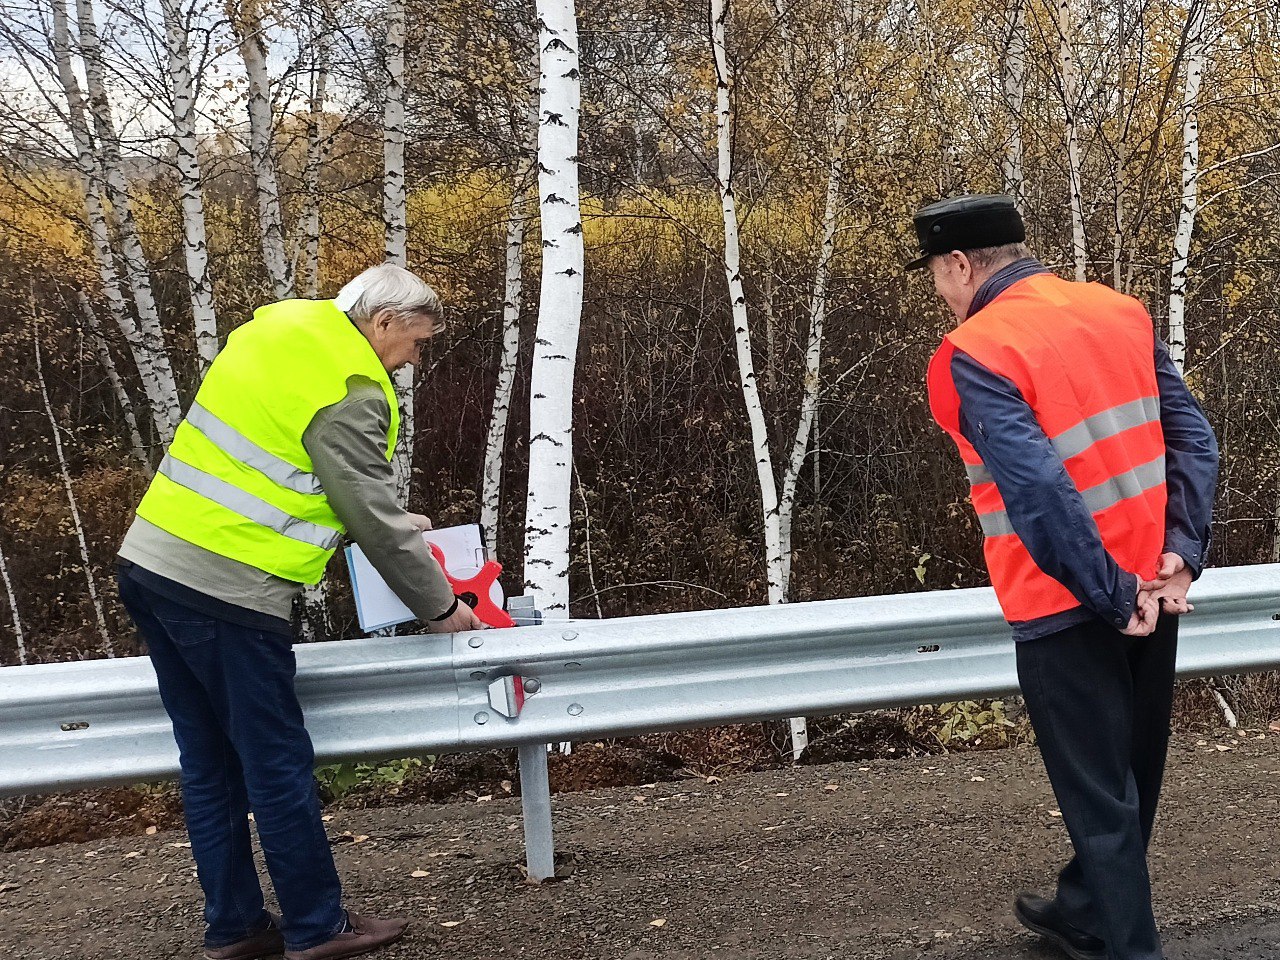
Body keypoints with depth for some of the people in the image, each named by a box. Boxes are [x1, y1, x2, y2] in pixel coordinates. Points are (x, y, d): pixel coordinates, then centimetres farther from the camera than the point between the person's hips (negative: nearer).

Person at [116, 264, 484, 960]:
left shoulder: (279, 329, 13)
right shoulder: (350, 393, -13)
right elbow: (375, 518, -10)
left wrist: (402, 525, 22)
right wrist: (440, 608, 4)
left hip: (150, 564, 9)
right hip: (225, 590, -9)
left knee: (210, 764, 15)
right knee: (279, 763, 4)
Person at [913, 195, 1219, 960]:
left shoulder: (975, 353, -16)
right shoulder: (1119, 312, 5)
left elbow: (1036, 492, -24)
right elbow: (1195, 439, 1)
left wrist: (1111, 597, -17)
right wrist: (1181, 552, -3)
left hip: (1069, 608, -7)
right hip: (1152, 589, 8)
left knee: (1098, 794, 6)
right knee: (1129, 777, 21)